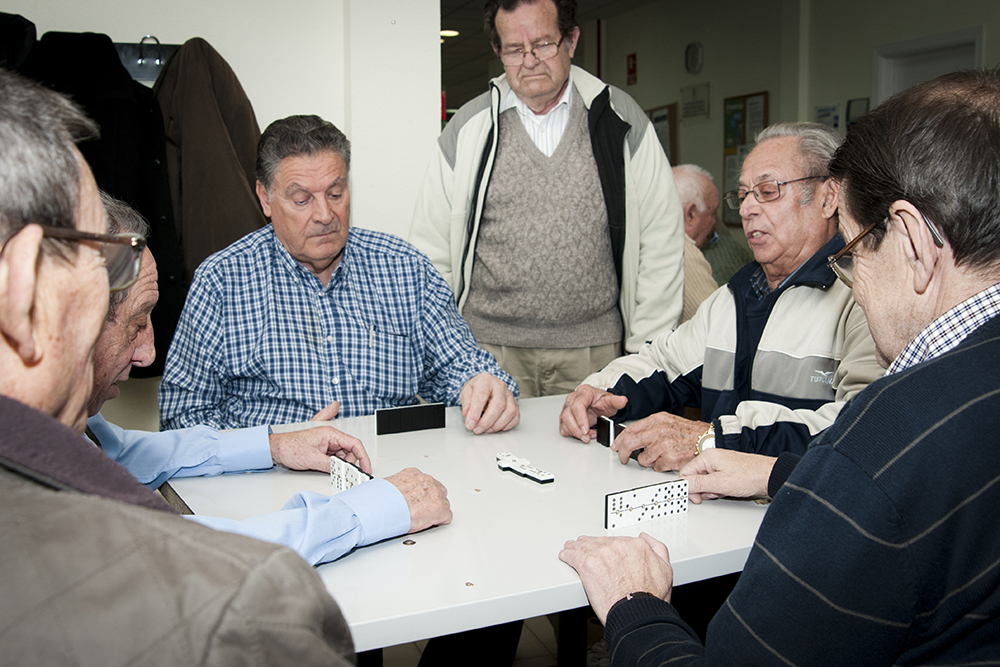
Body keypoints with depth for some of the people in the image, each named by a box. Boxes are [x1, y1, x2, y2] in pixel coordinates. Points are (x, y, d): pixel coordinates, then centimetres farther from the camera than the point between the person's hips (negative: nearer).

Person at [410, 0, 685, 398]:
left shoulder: (621, 120, 5)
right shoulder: (468, 129, 5)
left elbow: (661, 245, 6)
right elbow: (430, 252, 9)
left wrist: (646, 353, 2)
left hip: (594, 352, 0)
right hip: (488, 351, 0)